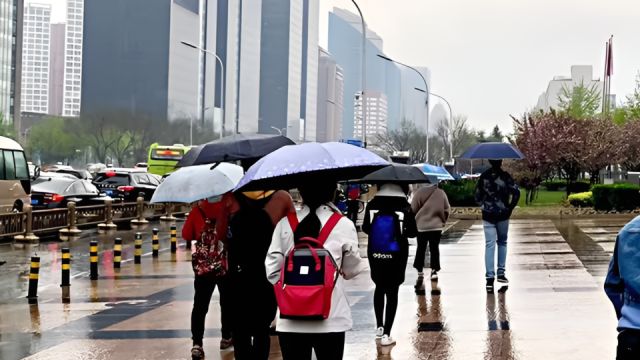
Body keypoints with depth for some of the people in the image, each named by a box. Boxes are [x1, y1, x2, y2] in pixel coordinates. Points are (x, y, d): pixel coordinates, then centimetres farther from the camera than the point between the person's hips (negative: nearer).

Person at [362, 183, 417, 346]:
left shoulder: (372, 205, -6)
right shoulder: (404, 207, -11)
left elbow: (365, 229, 1)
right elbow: (412, 232, -8)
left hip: (375, 254, 2)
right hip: (396, 256, -2)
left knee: (379, 288, 22)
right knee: (392, 292, 4)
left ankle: (379, 327, 27)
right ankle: (386, 334, 0)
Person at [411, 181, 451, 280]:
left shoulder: (419, 192, -9)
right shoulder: (441, 193, -1)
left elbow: (413, 209, -6)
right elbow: (447, 209, 4)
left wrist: (414, 221, 10)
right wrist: (443, 221, 18)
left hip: (421, 225, -1)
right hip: (436, 226, 1)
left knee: (421, 248, 11)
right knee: (434, 248, 6)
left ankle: (419, 270, 16)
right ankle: (434, 270, 1)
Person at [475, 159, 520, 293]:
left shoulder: (483, 176, 1)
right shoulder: (505, 176, -7)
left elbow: (477, 195, 7)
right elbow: (516, 192, -13)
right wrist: (510, 207, -2)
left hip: (487, 216, 1)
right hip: (503, 215, -1)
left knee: (489, 245, -1)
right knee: (502, 243, 16)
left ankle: (490, 278, -9)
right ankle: (501, 273, 15)